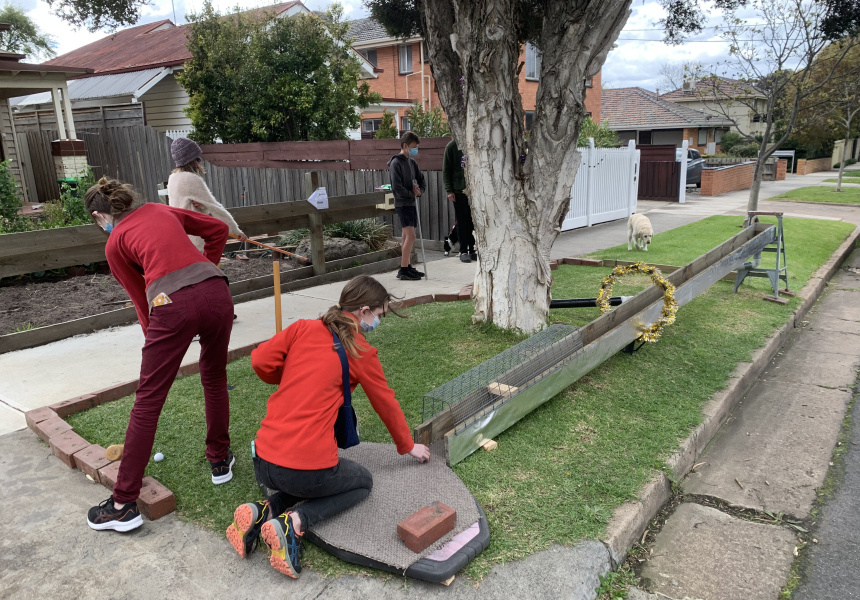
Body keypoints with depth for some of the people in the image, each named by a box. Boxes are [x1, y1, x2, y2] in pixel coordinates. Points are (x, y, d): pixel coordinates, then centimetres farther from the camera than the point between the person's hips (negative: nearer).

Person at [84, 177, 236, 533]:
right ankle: (220, 461, 38)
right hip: (215, 289, 4)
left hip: (173, 305, -4)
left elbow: (141, 299, 19)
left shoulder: (115, 244, 17)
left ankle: (124, 504, 13)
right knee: (214, 378, 24)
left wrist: (154, 338, 30)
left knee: (147, 401, 5)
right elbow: (218, 230, 25)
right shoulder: (159, 210, 26)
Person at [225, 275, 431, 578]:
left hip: (263, 463, 6)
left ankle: (262, 511, 7)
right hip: (309, 467, -6)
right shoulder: (362, 353, -1)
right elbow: (386, 405, 10)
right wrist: (409, 446, 27)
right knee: (363, 482, 23)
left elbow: (260, 360, -2)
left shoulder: (304, 328, 6)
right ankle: (295, 522, -3)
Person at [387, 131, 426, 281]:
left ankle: (407, 266, 20)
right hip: (402, 204, -8)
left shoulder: (412, 162, 13)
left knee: (406, 236, 13)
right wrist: (412, 194, -9)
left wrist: (419, 191, -5)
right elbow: (397, 187, -19)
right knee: (410, 236, -14)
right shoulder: (396, 163, -12)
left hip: (411, 203, 8)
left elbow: (422, 180, 16)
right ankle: (403, 270, -11)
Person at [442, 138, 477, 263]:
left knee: (473, 221, 4)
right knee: (462, 222, 1)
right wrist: (449, 190, -7)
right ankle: (463, 251, 9)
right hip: (459, 190, -2)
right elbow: (446, 170, 0)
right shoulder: (452, 146, 0)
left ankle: (472, 250, 13)